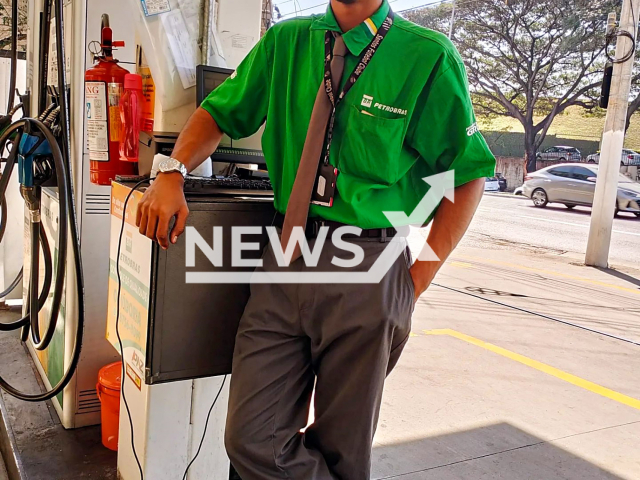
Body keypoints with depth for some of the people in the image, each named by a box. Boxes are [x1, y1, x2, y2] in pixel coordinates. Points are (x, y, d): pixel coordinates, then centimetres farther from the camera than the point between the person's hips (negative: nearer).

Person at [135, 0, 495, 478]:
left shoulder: (430, 56, -4)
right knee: (251, 441, 1)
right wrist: (173, 173, -5)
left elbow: (468, 175, -1)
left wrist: (417, 280, -6)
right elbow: (218, 113, 16)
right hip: (286, 259, 4)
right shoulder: (285, 41, 8)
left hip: (369, 270, -3)